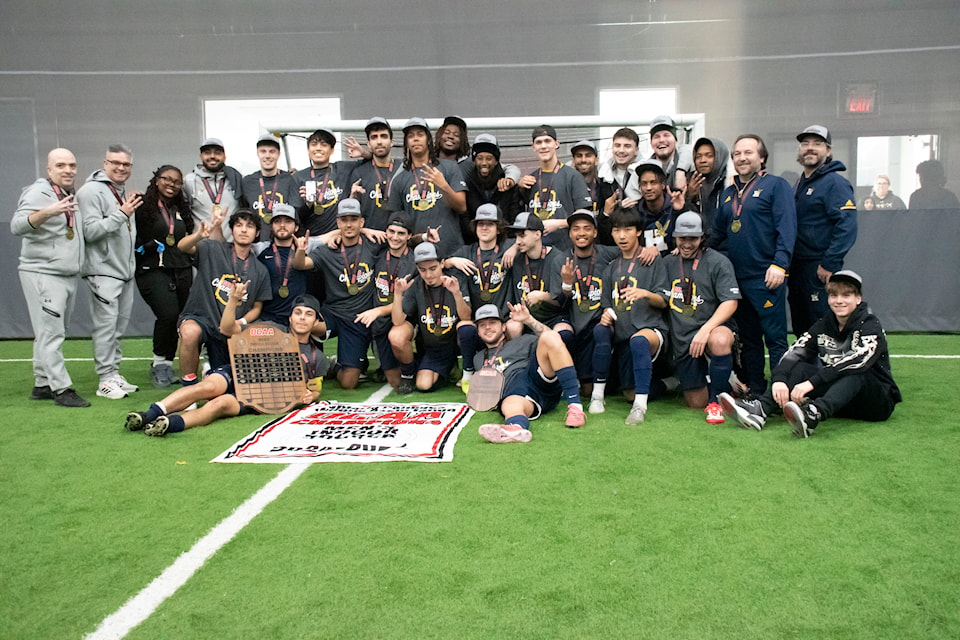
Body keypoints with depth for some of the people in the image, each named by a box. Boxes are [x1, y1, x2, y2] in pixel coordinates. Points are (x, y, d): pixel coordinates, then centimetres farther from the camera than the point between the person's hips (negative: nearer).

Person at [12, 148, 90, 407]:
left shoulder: (72, 196, 17)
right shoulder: (39, 193, -10)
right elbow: (17, 225, -24)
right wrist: (47, 212, -40)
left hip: (68, 275, 9)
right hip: (42, 274, -9)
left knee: (51, 334, 13)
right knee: (51, 333, -9)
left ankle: (42, 385, 20)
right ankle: (61, 389, -8)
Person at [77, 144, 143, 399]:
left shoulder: (124, 192, 16)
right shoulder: (91, 191, -9)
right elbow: (90, 231, -19)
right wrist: (121, 213, -21)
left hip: (126, 270, 8)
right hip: (103, 270, -8)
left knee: (119, 326, 12)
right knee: (106, 325, -9)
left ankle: (114, 374, 20)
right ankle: (106, 380, -4)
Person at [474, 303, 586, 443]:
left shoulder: (520, 342, 29)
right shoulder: (478, 359, 39)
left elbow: (550, 340, 12)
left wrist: (528, 320, 2)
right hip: (512, 393, 0)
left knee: (550, 337, -26)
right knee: (510, 405, -39)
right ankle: (517, 428, -79)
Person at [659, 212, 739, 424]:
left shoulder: (718, 262, -3)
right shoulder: (668, 262, 11)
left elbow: (730, 302, -12)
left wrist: (705, 330, -25)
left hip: (715, 326, -3)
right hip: (682, 339, 4)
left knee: (720, 341, -42)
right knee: (696, 403, 6)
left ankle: (715, 400, -21)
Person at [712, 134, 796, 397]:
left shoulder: (776, 185, -2)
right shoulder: (729, 192, 18)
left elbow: (787, 228, -10)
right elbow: (718, 234, 20)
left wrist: (779, 264, -19)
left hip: (766, 276, -7)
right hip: (735, 276, 7)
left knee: (775, 337, -3)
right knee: (747, 338, 12)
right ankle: (753, 391, 21)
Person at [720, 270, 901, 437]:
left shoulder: (870, 326, -12)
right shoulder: (825, 324, 5)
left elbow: (856, 362, -30)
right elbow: (794, 352, -9)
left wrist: (811, 383, -39)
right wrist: (779, 379, -29)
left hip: (878, 402, -5)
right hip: (840, 402, 5)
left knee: (854, 372, -34)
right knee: (800, 368, -15)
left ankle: (813, 416, -58)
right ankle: (760, 410, -37)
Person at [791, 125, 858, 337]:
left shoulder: (834, 182, -8)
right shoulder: (800, 184, 19)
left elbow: (847, 226, -18)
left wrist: (829, 264, -23)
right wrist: (789, 264, 15)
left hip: (820, 272, -9)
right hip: (798, 268, 9)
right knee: (802, 331, 14)